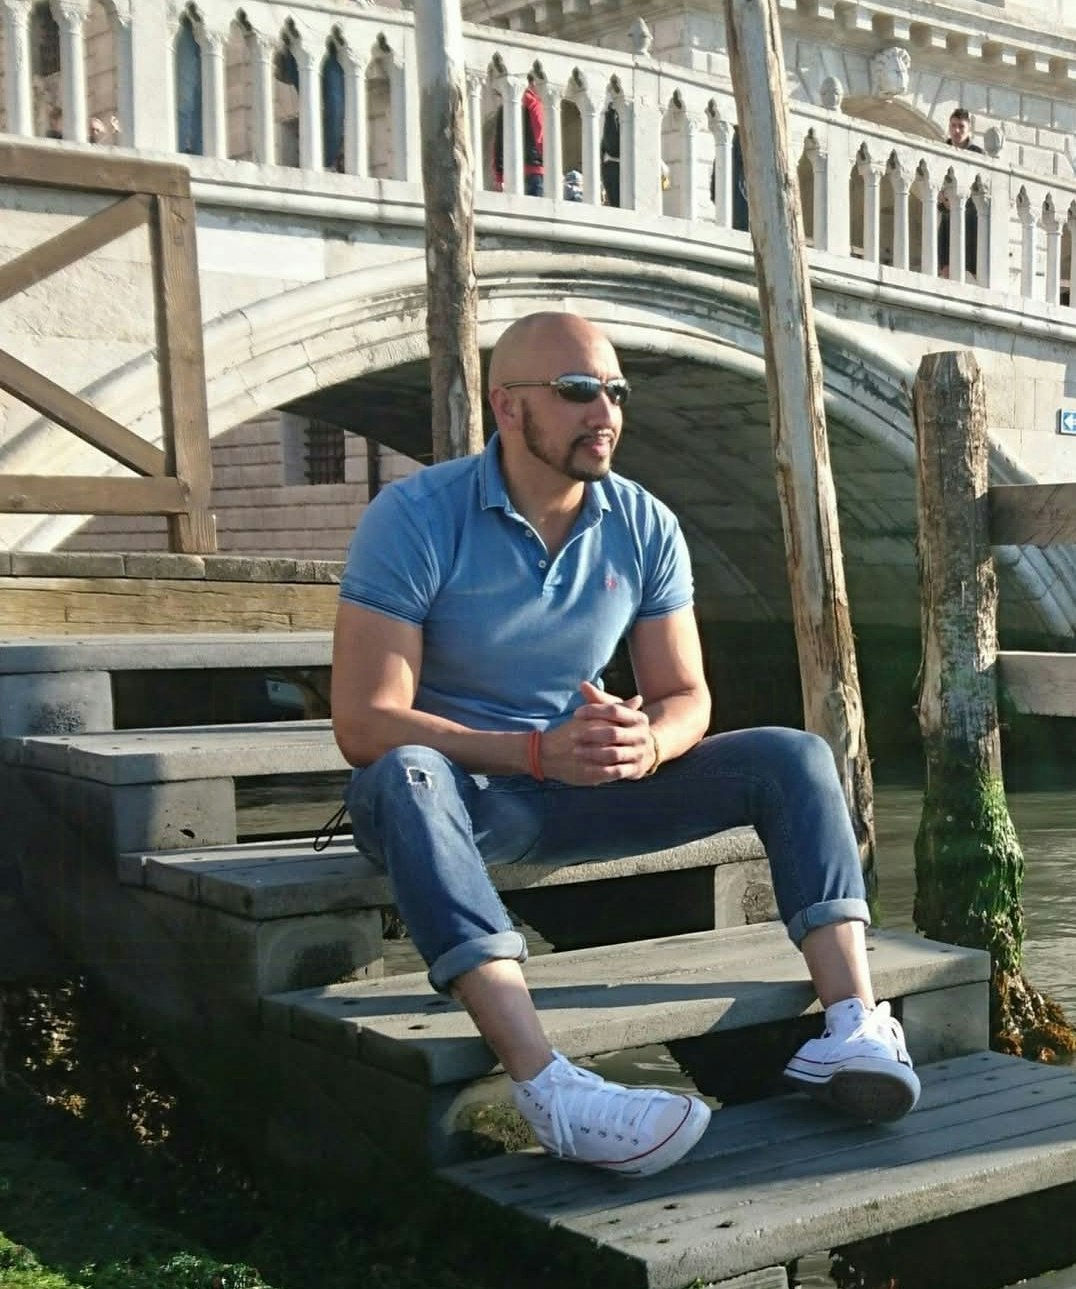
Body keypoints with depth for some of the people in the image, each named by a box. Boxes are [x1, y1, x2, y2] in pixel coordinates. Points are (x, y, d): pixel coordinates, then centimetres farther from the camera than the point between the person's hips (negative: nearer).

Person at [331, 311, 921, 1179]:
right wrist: (537, 753, -32)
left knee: (791, 760, -11)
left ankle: (856, 1024, -26)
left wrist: (644, 743, -24)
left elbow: (687, 698, 2)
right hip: (460, 787, -4)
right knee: (407, 779, -41)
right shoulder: (416, 519, -16)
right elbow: (365, 724, -21)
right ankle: (551, 1090, -52)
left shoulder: (645, 527, -1)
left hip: (583, 788, 5)